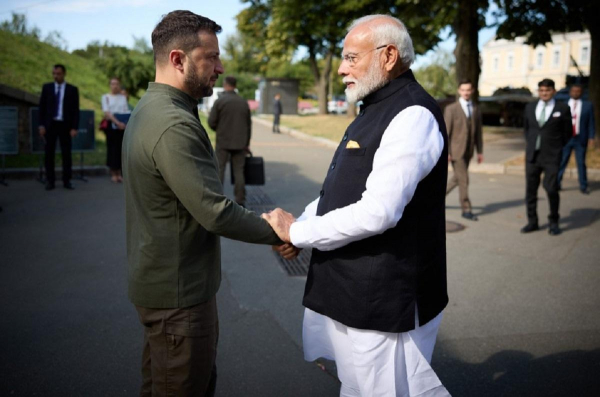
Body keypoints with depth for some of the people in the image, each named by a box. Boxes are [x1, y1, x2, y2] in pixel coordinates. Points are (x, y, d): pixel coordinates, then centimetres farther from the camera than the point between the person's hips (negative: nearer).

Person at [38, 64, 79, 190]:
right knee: (49, 153, 3)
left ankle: (66, 181, 10)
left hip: (65, 125, -1)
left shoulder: (72, 89, 2)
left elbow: (75, 110, 1)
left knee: (66, 153, 2)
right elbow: (42, 107, 6)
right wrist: (41, 125, -2)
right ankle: (50, 181, 10)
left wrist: (74, 128, -7)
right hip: (50, 124, 1)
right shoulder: (46, 87, 6)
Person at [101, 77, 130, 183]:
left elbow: (127, 112, 10)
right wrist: (117, 122, -21)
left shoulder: (123, 97, 13)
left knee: (121, 148, 2)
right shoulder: (106, 97, 4)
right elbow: (107, 112, -8)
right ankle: (113, 173, 3)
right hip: (111, 125, -3)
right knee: (112, 147, -3)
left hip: (122, 125, 3)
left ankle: (119, 173, 7)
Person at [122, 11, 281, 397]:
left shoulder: (151, 108, 8)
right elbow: (216, 213, -26)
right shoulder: (174, 125, -25)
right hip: (178, 292, -10)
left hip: (160, 278, 10)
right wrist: (279, 231, -13)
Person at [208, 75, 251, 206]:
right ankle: (240, 200, 4)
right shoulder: (244, 102, 4)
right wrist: (247, 143, 17)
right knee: (239, 171, 5)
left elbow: (211, 122, -7)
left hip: (223, 142, -3)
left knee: (219, 169, 4)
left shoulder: (219, 101, -7)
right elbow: (249, 124, 9)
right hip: (240, 143, 3)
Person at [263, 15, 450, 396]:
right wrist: (300, 223, 1)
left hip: (384, 300, -9)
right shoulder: (376, 110, 13)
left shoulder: (412, 115, -18)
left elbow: (377, 212, -26)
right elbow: (342, 191, 17)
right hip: (351, 291, 10)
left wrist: (298, 233, -15)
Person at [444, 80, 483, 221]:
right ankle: (466, 210, 3)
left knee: (457, 178, 15)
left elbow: (478, 132, 11)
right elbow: (446, 132, -9)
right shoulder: (451, 109, -6)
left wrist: (480, 151, 7)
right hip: (456, 150, -6)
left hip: (468, 151, 6)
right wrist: (445, 152, -14)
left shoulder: (476, 110, 9)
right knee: (463, 180, -6)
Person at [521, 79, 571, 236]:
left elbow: (567, 132, 7)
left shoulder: (562, 109, -1)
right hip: (532, 156, 4)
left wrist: (556, 147, 10)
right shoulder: (530, 107, 9)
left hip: (551, 157, -4)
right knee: (530, 190, 6)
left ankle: (553, 223, 9)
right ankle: (532, 222, 17)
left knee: (551, 189, -8)